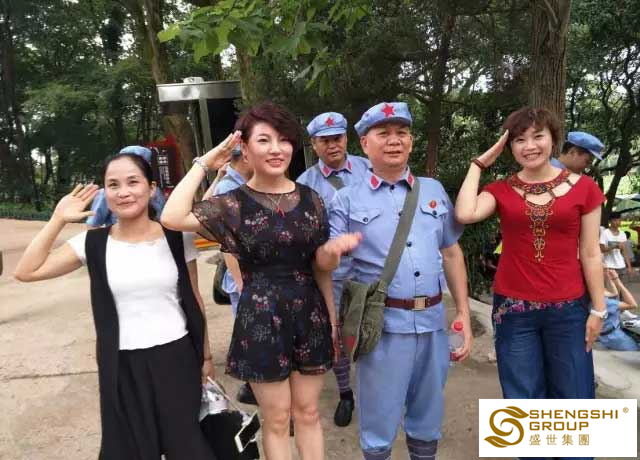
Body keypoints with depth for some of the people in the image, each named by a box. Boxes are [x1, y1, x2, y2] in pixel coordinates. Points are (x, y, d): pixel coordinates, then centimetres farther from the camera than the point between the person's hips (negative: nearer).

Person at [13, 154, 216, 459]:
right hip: (123, 366, 1)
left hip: (176, 358, 0)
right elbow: (26, 272, -5)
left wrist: (206, 354, 8)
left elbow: (194, 301, 3)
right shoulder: (93, 243, -3)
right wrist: (58, 219, -7)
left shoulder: (177, 238, -5)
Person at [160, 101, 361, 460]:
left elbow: (321, 266, 7)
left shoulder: (310, 199, 2)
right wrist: (204, 164, -16)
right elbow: (173, 218, -25)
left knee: (308, 412, 17)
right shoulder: (234, 204, -8)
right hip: (261, 319, -3)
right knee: (277, 418, 13)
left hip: (310, 315, 3)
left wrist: (332, 319, 6)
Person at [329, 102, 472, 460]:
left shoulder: (434, 190, 10)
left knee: (427, 423, 19)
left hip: (433, 320, 3)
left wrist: (464, 313, 9)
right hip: (382, 323, -3)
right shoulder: (348, 200, 0)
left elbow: (452, 253, 12)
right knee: (380, 422, 10)